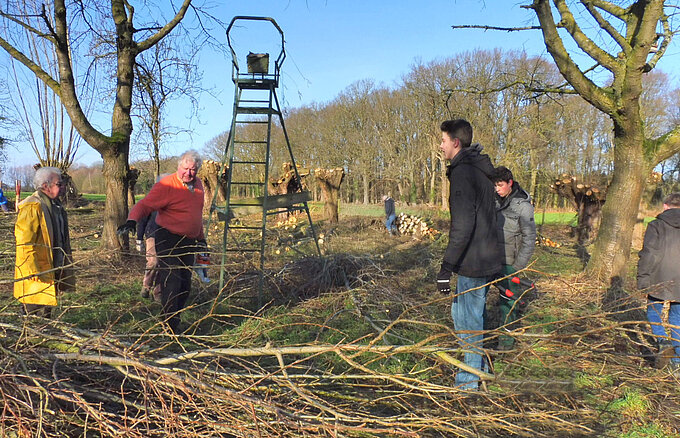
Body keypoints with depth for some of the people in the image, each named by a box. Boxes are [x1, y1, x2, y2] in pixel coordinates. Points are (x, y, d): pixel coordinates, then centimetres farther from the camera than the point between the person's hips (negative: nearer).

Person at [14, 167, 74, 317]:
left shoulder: (55, 205, 13)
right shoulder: (32, 207, -18)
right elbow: (24, 241, -22)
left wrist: (66, 263, 26)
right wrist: (32, 270, -25)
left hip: (51, 270, 9)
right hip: (35, 276, -9)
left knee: (46, 310, 18)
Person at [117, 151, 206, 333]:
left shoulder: (197, 184, 11)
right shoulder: (166, 185, -13)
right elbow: (144, 205, -21)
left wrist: (201, 238, 27)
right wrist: (132, 220, -40)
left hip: (188, 242, 8)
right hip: (168, 241, -8)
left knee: (185, 286, 11)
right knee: (171, 283, -12)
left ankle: (174, 321, 26)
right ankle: (171, 327, -5)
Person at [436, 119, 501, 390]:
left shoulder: (462, 171, -17)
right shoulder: (481, 169, 15)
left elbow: (463, 224, -24)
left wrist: (447, 266, -24)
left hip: (473, 262, -10)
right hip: (488, 258, 10)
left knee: (467, 319, 1)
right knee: (473, 314, 20)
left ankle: (471, 379, 13)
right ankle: (479, 367, 33)